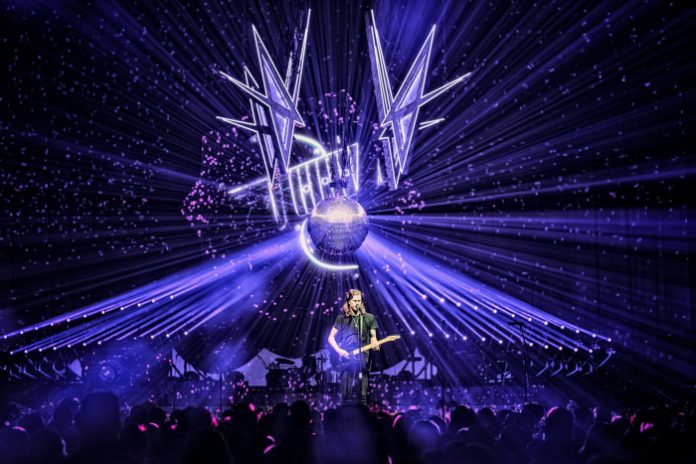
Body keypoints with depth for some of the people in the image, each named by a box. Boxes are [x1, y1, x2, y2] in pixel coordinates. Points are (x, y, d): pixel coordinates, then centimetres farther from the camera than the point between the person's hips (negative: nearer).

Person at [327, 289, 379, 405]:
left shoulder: (368, 318, 7)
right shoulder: (342, 318, 6)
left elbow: (373, 336, 13)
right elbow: (331, 337, 9)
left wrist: (375, 344, -10)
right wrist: (339, 350, -7)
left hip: (363, 360, 0)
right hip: (346, 359, 0)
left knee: (363, 395, -2)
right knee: (346, 395, -3)